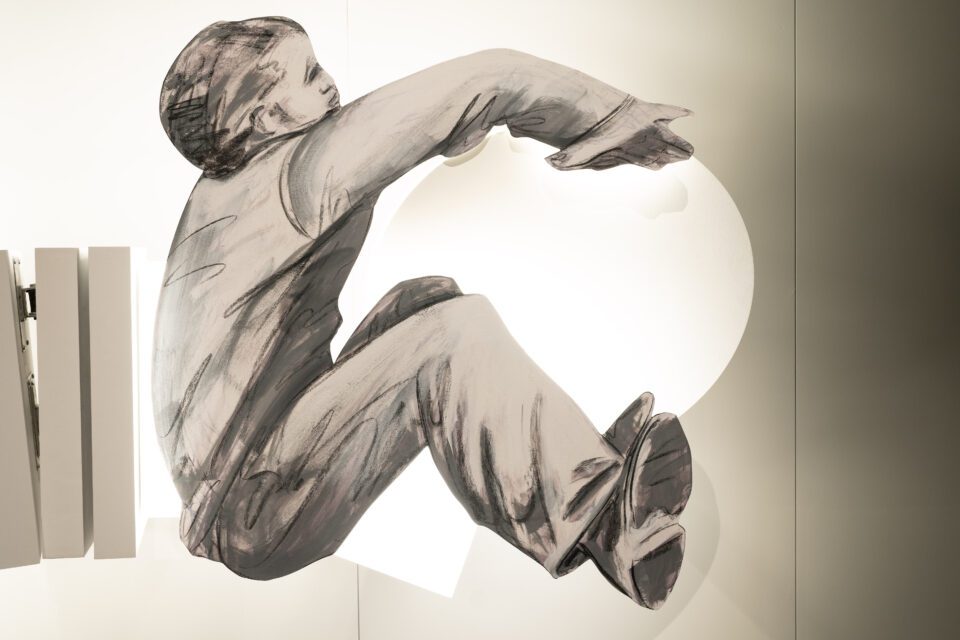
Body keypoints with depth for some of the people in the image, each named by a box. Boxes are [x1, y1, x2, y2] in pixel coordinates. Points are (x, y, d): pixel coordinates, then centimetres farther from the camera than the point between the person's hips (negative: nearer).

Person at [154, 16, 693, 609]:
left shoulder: (224, 186, 12)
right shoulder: (298, 168, -16)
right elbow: (480, 81, -19)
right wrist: (614, 112, -4)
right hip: (252, 520, -9)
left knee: (428, 297, 1)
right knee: (455, 331, -23)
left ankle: (592, 472, -7)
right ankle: (609, 529, -18)